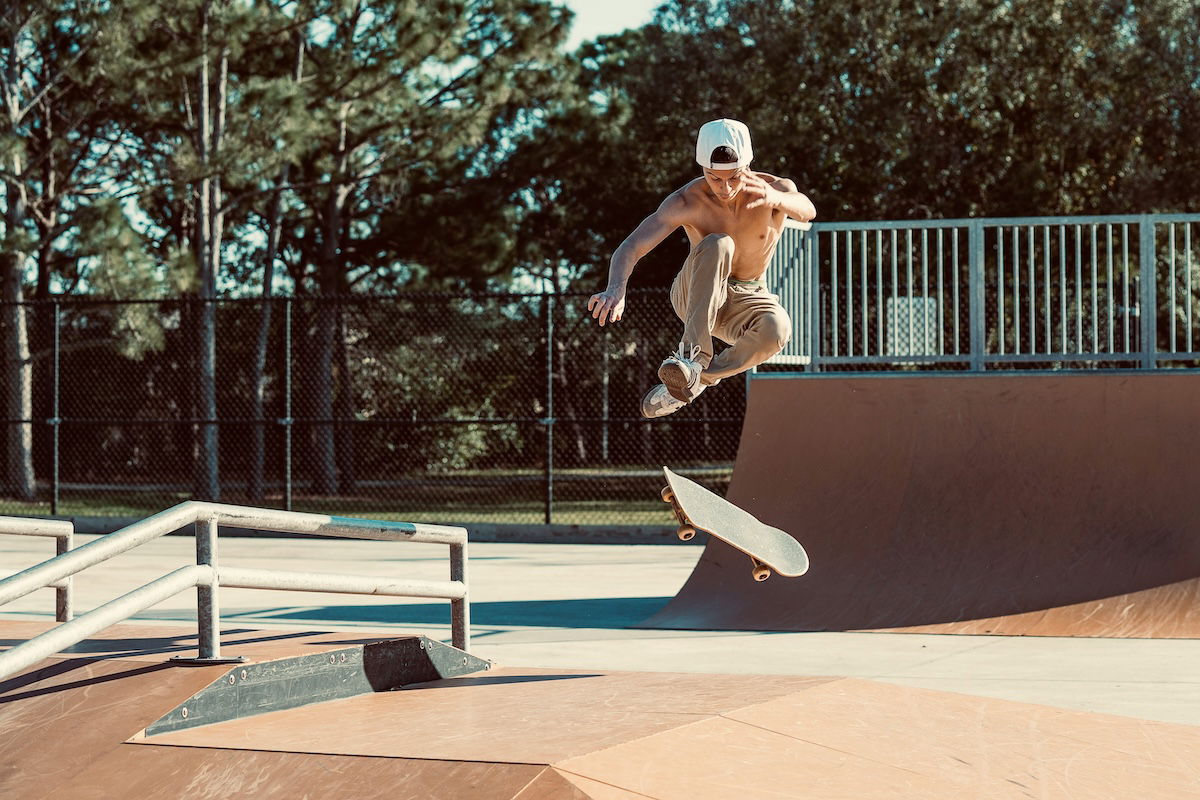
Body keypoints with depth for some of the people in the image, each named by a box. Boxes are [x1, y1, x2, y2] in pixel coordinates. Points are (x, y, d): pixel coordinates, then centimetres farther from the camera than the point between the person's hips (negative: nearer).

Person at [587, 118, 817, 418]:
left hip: (744, 301, 1)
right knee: (718, 244, -35)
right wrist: (616, 289, -52)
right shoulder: (687, 201, -21)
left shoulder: (776, 190, -17)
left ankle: (700, 379, -18)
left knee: (777, 327, -36)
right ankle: (692, 356, -38)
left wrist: (775, 198, -65)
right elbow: (631, 247, -31)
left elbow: (807, 211, -41)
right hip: (695, 296, -1)